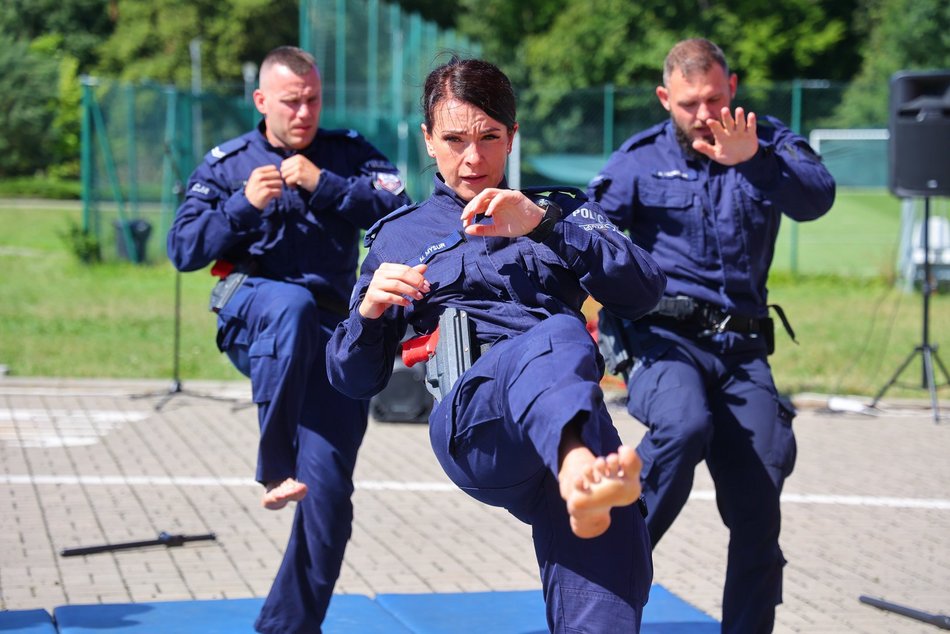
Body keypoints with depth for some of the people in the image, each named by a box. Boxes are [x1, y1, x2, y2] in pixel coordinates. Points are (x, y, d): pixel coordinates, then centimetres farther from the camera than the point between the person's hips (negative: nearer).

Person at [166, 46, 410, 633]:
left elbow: (400, 213, -7)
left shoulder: (349, 153, 9)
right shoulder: (226, 163, 10)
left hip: (331, 331, 1)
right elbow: (184, 249, 2)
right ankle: (274, 469, -34)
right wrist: (244, 204, -13)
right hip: (250, 313, -1)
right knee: (292, 305, -40)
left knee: (328, 489, -6)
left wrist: (322, 185, -17)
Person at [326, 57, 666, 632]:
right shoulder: (399, 237, 27)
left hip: (566, 426, 3)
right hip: (472, 418, -2)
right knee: (557, 338, -39)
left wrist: (545, 224, -2)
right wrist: (369, 310, 0)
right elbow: (354, 380, 22)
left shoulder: (563, 211, 28)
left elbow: (645, 292, 9)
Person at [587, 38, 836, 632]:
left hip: (742, 346, 3)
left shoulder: (770, 143, 8)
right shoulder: (640, 159, 7)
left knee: (758, 503, -1)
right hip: (665, 337, -2)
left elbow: (818, 196, -12)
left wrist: (755, 159, -30)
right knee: (684, 425, -34)